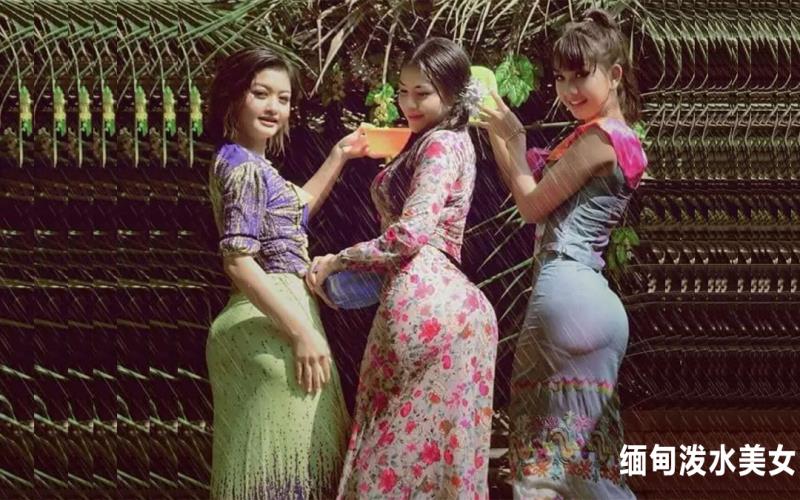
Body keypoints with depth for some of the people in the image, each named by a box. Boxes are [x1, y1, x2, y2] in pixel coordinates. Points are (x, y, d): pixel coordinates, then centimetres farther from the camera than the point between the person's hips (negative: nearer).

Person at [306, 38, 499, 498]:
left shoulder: (439, 144, -9)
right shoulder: (452, 141, 21)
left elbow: (411, 234, -18)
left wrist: (335, 262, -7)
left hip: (424, 301, -10)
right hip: (448, 299, 10)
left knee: (404, 443, -5)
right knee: (436, 443, 10)